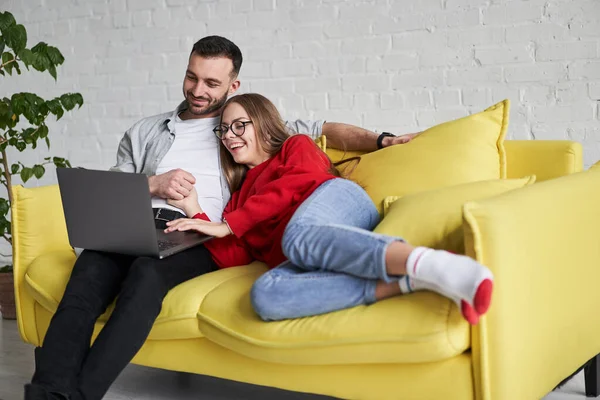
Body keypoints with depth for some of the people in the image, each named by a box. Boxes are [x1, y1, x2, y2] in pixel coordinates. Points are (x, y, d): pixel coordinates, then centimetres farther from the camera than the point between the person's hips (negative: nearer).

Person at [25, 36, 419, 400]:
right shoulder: (145, 131, 28)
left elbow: (321, 129, 19)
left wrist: (381, 140, 6)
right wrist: (153, 185, 2)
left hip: (200, 238, -2)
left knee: (147, 272, -37)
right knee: (89, 271, -32)